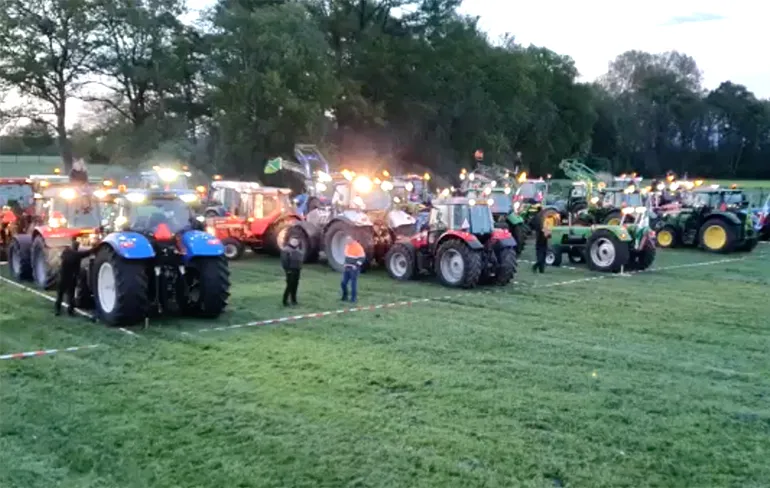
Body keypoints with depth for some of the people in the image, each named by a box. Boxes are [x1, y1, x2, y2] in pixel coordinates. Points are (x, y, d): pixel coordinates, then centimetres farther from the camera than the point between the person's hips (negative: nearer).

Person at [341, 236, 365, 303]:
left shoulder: (358, 247, -15)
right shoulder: (347, 246, 10)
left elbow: (362, 258, -15)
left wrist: (356, 265, -18)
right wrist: (346, 264, 15)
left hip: (354, 268, -7)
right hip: (347, 267, 7)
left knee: (353, 284, -3)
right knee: (343, 283, 6)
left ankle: (353, 299, 6)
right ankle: (345, 296, 23)